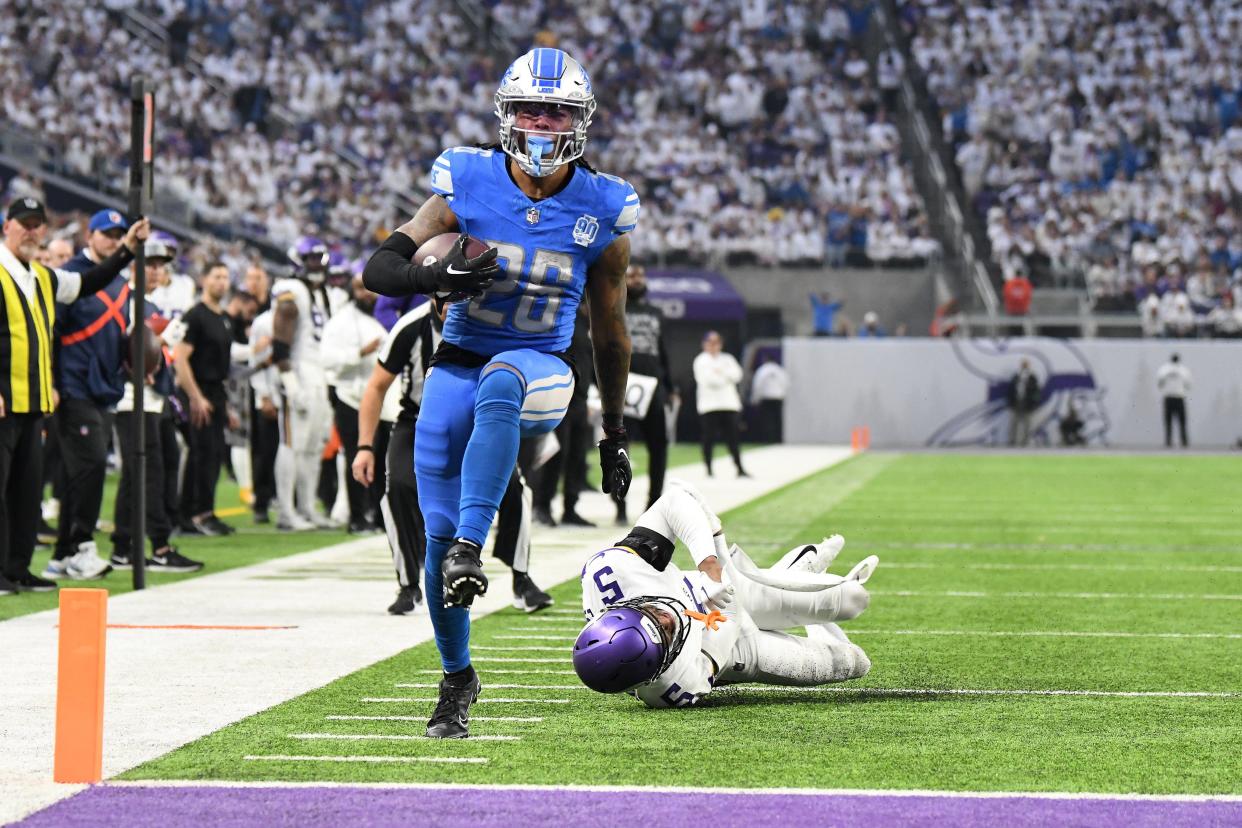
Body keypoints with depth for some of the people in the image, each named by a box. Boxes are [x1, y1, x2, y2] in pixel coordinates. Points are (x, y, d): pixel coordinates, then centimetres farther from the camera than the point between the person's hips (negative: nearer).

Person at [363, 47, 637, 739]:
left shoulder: (602, 212, -3)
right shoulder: (469, 184, -5)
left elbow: (609, 330, 9)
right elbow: (380, 269, -7)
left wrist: (615, 435, 14)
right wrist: (436, 276, -29)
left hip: (541, 370, -1)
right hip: (457, 365, 2)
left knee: (498, 388, -40)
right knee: (438, 534, -3)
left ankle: (472, 546, -42)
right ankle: (457, 678, 17)